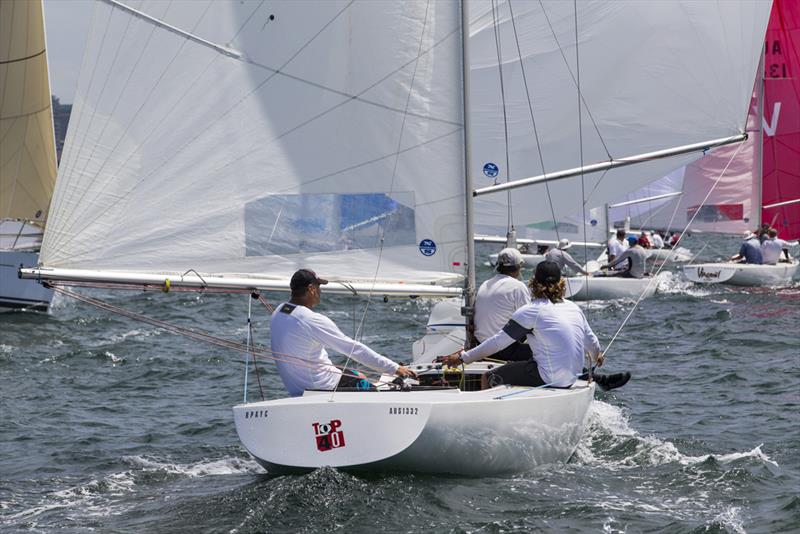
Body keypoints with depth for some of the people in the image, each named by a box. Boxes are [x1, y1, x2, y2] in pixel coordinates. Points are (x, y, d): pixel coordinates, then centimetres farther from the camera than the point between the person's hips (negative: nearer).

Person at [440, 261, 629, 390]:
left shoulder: (532, 311, -9)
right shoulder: (573, 307, 9)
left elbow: (499, 341, -9)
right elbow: (591, 341, 21)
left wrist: (463, 357, -1)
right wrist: (596, 357, 45)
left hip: (549, 379, -7)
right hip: (573, 377, 8)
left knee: (488, 379, 2)